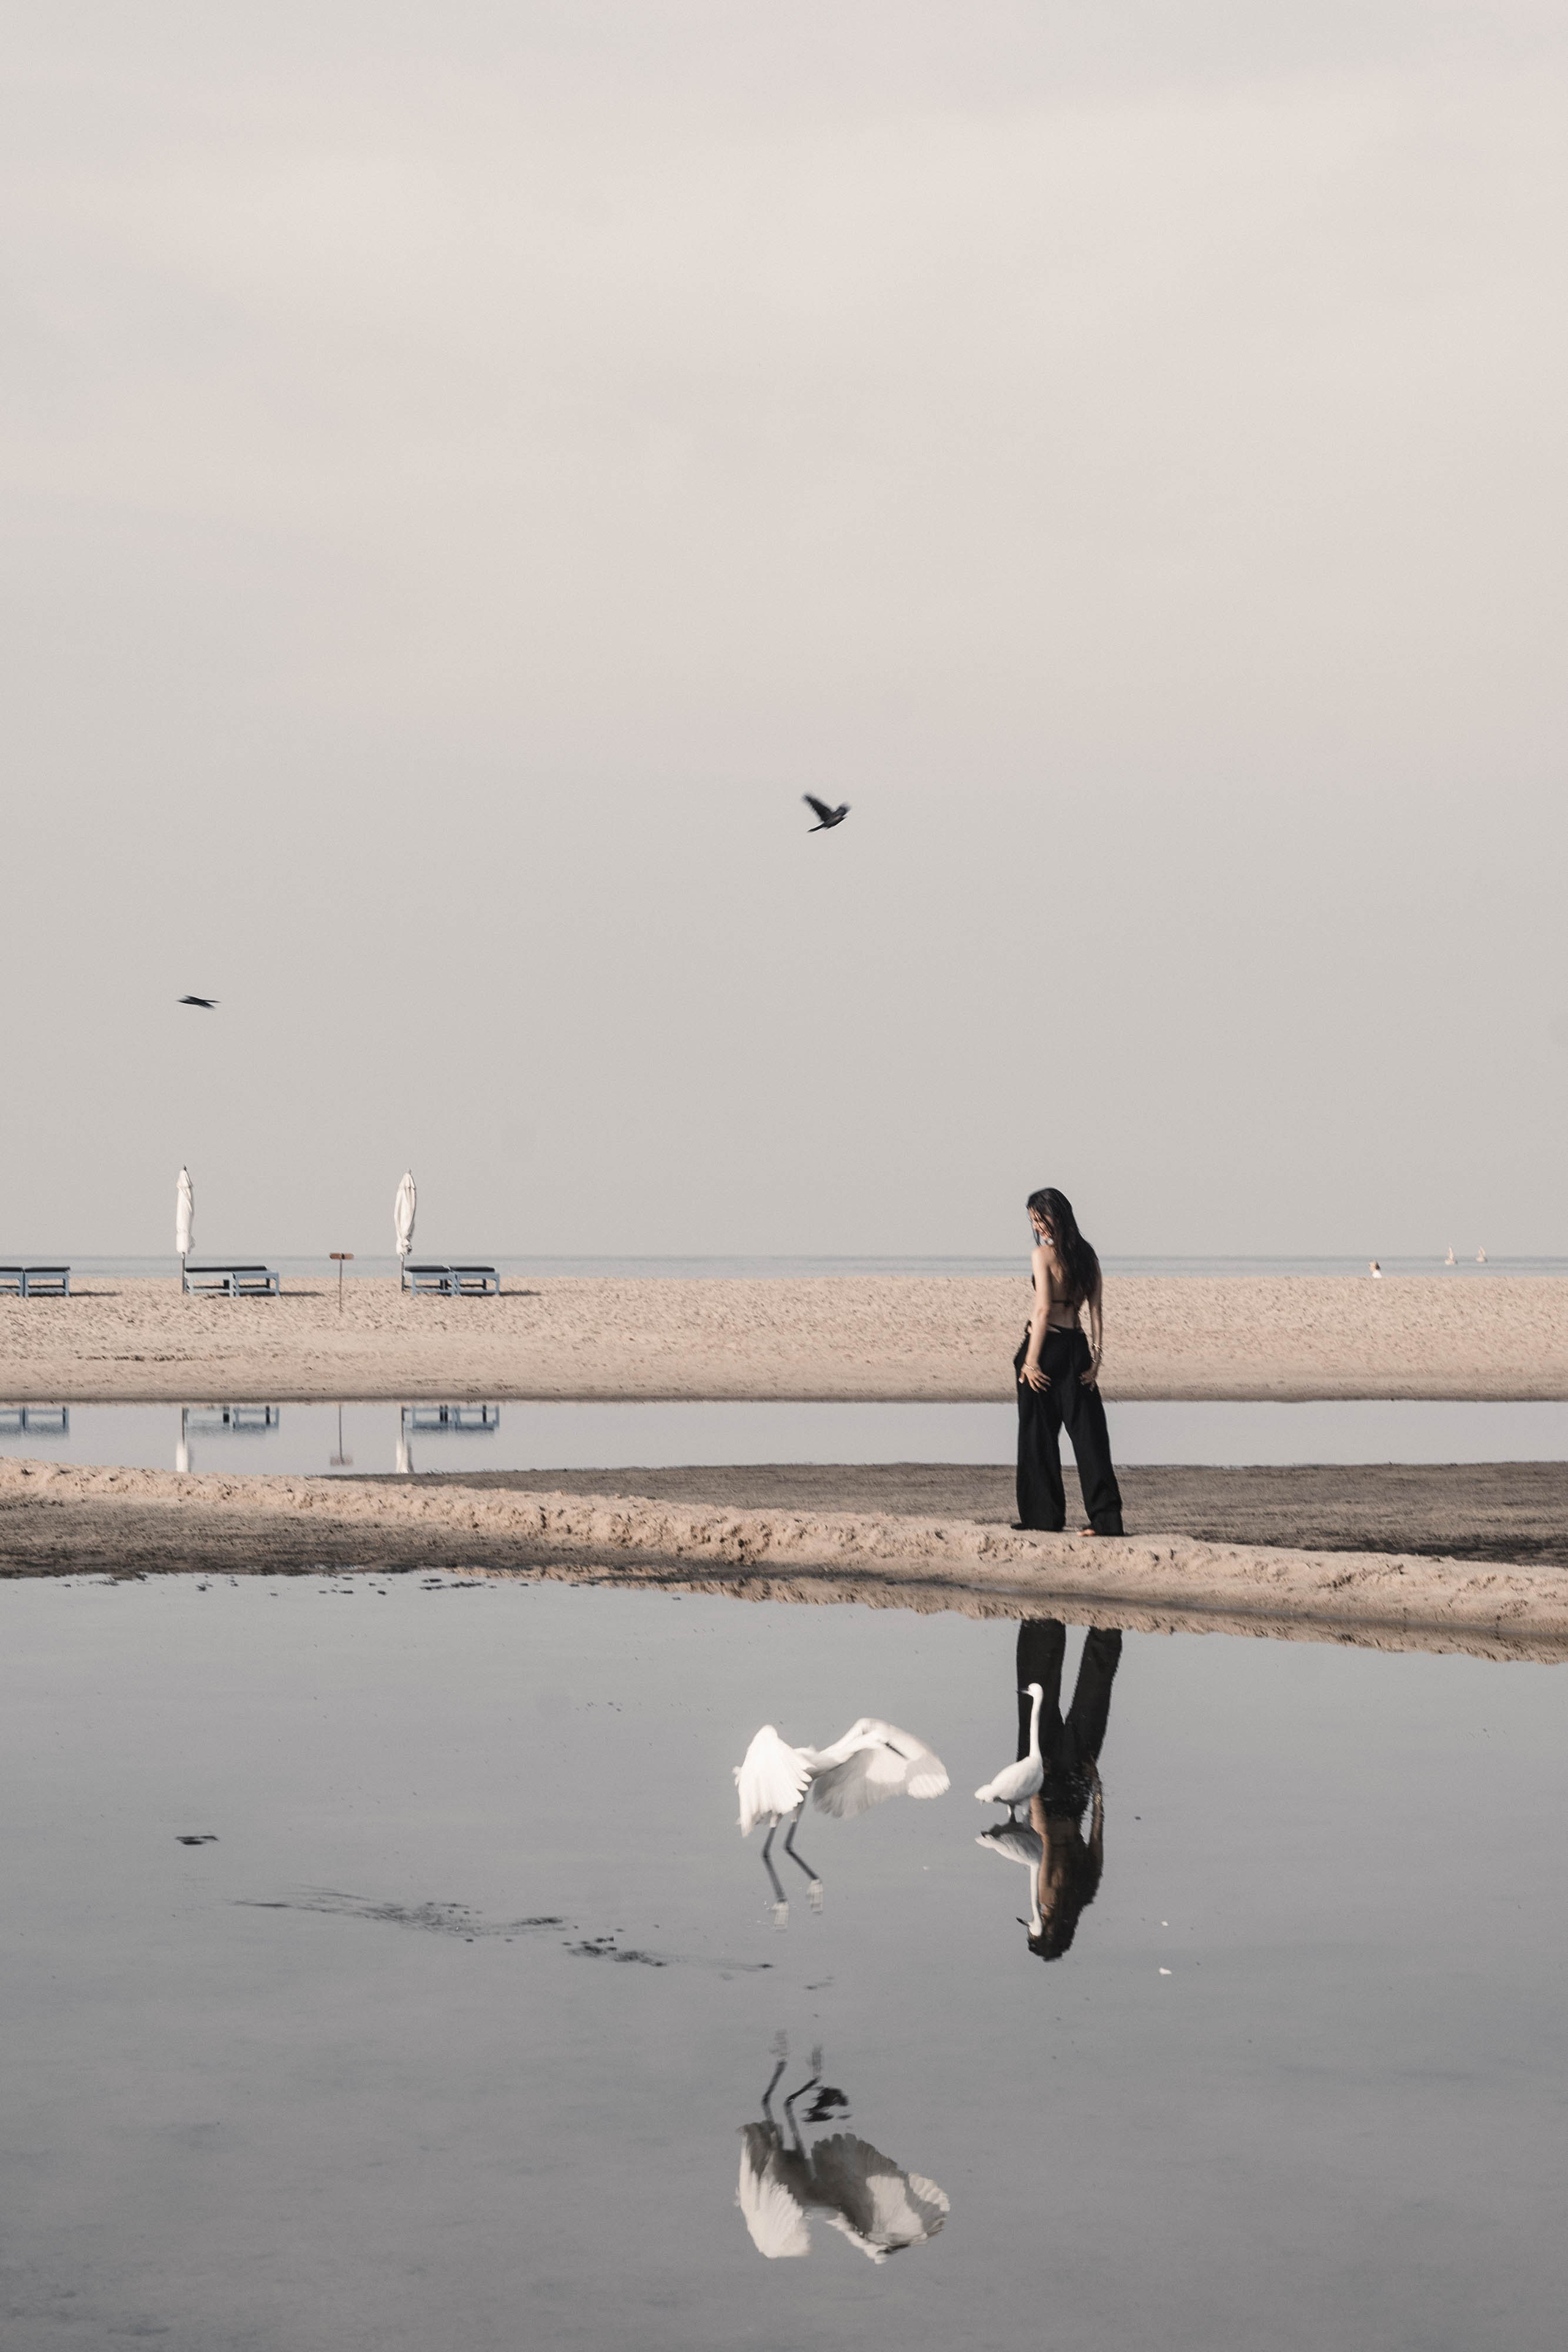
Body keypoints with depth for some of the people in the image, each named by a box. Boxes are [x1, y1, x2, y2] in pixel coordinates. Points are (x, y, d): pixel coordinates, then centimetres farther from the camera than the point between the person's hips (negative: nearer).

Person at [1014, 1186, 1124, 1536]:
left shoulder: (1043, 1254, -10)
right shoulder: (1086, 1255, 9)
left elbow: (1043, 1310, -16)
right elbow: (1095, 1311, 7)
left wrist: (1031, 1361, -14)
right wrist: (1096, 1357, 8)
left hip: (1047, 1346, -6)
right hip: (1076, 1346, 6)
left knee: (1039, 1434, 6)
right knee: (1088, 1432, 4)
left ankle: (1043, 1515, 10)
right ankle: (1106, 1516, -2)